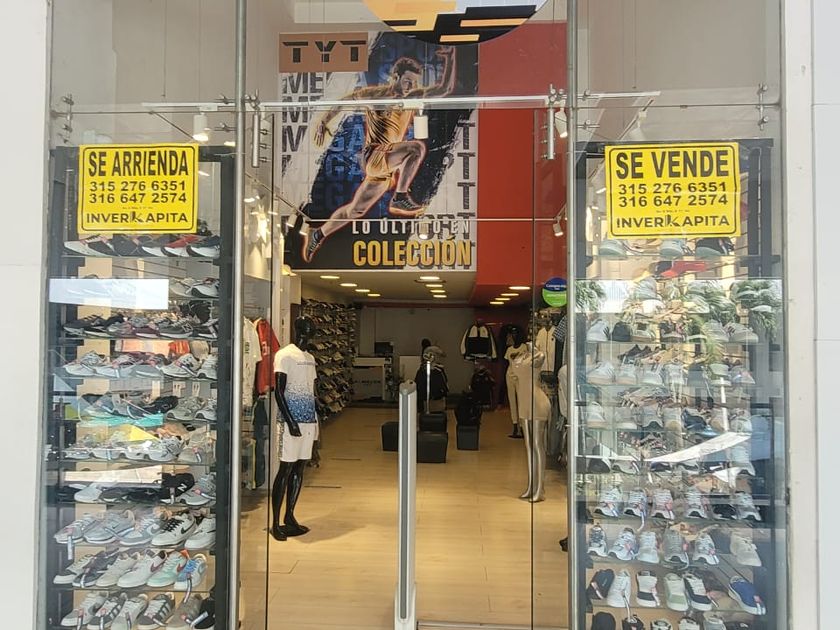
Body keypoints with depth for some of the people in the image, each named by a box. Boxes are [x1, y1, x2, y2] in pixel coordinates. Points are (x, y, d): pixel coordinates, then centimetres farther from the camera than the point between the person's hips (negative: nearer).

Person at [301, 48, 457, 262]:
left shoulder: (412, 97, 11)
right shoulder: (376, 93, -2)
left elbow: (445, 89, 5)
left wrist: (449, 60, -5)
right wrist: (324, 122, 5)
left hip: (391, 163, 6)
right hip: (374, 155, -6)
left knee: (356, 210, 13)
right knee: (417, 147, -29)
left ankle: (318, 235, 28)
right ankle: (400, 199, -26)